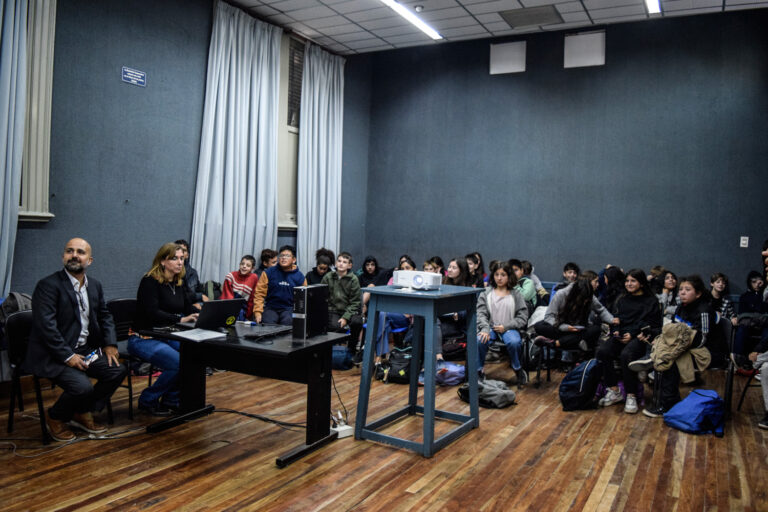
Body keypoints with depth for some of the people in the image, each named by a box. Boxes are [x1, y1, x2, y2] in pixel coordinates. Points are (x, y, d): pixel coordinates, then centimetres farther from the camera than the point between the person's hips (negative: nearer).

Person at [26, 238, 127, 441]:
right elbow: (45, 325, -20)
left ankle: (82, 413, 12)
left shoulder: (95, 285, 11)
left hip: (85, 351, 7)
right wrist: (68, 356, -23)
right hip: (53, 356, -7)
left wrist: (110, 344, 1)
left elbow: (105, 316, 18)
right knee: (82, 386, -27)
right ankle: (55, 417, 7)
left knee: (118, 370, -9)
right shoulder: (48, 285, -13)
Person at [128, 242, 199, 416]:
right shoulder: (150, 281, -13)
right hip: (143, 338, -7)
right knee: (178, 363, -27)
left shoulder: (178, 282, 10)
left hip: (167, 336, 8)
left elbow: (188, 307, 9)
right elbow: (152, 313, -23)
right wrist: (180, 319, -33)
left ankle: (171, 400, 3)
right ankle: (148, 401, -2)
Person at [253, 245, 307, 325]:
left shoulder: (300, 277, 7)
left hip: (289, 309, 1)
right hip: (270, 308, -1)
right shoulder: (268, 273, 4)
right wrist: (257, 312, -10)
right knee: (268, 324, -29)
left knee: (287, 321, -30)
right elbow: (259, 293, 1)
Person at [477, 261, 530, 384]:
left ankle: (518, 369, -3)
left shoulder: (516, 294, 8)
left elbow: (522, 317, 4)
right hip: (490, 327, 1)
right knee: (479, 340, -32)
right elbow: (481, 313, 2)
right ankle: (478, 371, -8)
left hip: (509, 328, 0)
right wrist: (485, 329, -17)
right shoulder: (486, 293, 10)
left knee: (514, 342, -34)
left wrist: (506, 326, -9)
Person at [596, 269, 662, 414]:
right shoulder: (622, 300, 24)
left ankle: (631, 396, -25)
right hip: (621, 335, 5)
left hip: (639, 337, -4)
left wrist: (632, 334, -12)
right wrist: (616, 331, -2)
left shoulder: (651, 301, 9)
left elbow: (651, 324, 0)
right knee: (602, 351, -27)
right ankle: (614, 391, -18)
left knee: (626, 355, -36)